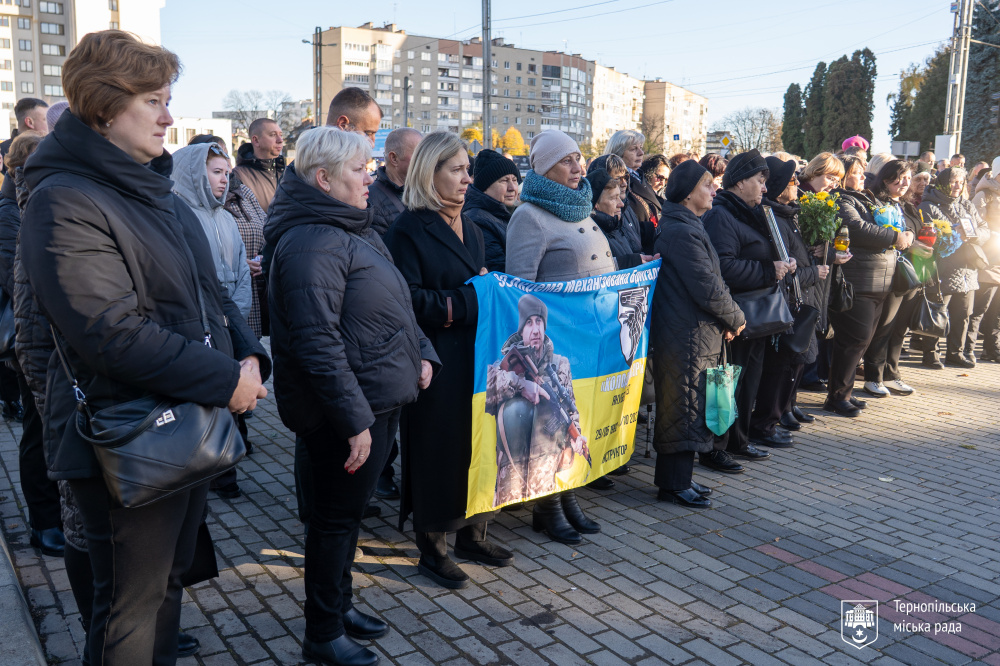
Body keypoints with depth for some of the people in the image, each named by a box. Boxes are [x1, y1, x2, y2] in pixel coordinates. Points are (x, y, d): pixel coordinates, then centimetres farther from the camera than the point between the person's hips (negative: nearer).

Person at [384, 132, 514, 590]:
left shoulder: (470, 229, 17)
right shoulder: (409, 230, -8)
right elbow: (408, 299, -17)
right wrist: (466, 301, -18)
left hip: (477, 359, 8)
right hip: (436, 363, -7)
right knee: (438, 449, 1)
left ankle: (472, 534, 29)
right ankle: (432, 549, 17)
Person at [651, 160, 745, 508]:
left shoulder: (685, 226, 16)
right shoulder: (682, 231, -18)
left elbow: (709, 280, 17)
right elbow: (708, 289, -21)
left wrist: (728, 316, 5)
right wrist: (736, 317, -5)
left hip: (697, 334, 10)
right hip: (688, 336, -10)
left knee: (690, 406, 16)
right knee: (684, 406, -2)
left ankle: (678, 477, 25)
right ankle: (674, 484, 9)